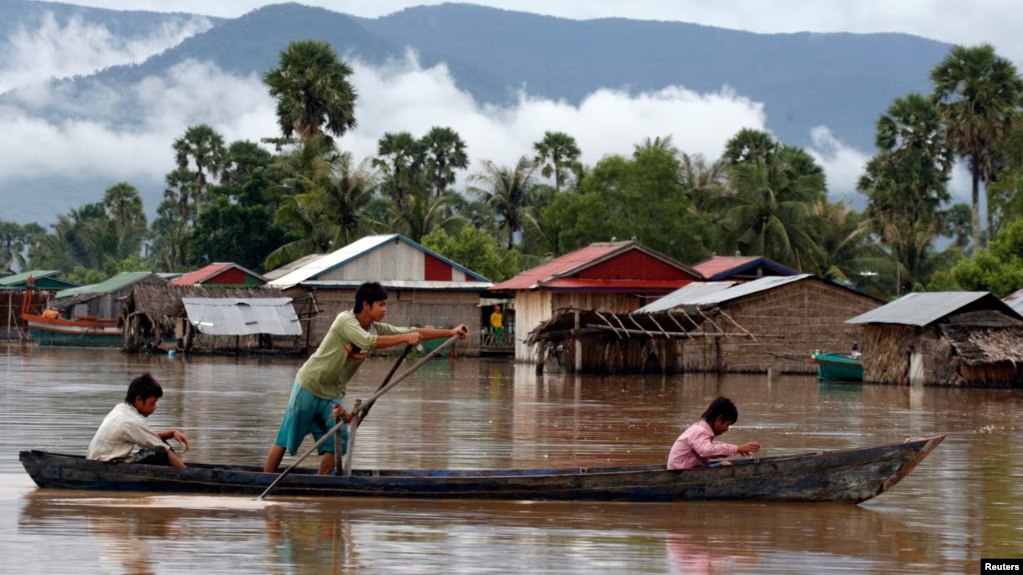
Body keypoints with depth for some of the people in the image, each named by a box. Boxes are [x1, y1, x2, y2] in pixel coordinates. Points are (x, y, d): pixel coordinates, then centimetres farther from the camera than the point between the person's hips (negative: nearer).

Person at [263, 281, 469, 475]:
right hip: (309, 388, -7)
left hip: (332, 395, 7)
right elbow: (370, 342, -37)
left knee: (336, 444, -2)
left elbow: (415, 332, -1)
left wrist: (451, 332, -7)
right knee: (286, 441, -2)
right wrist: (406, 338, -33)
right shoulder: (345, 320, -21)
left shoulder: (377, 328, 0)